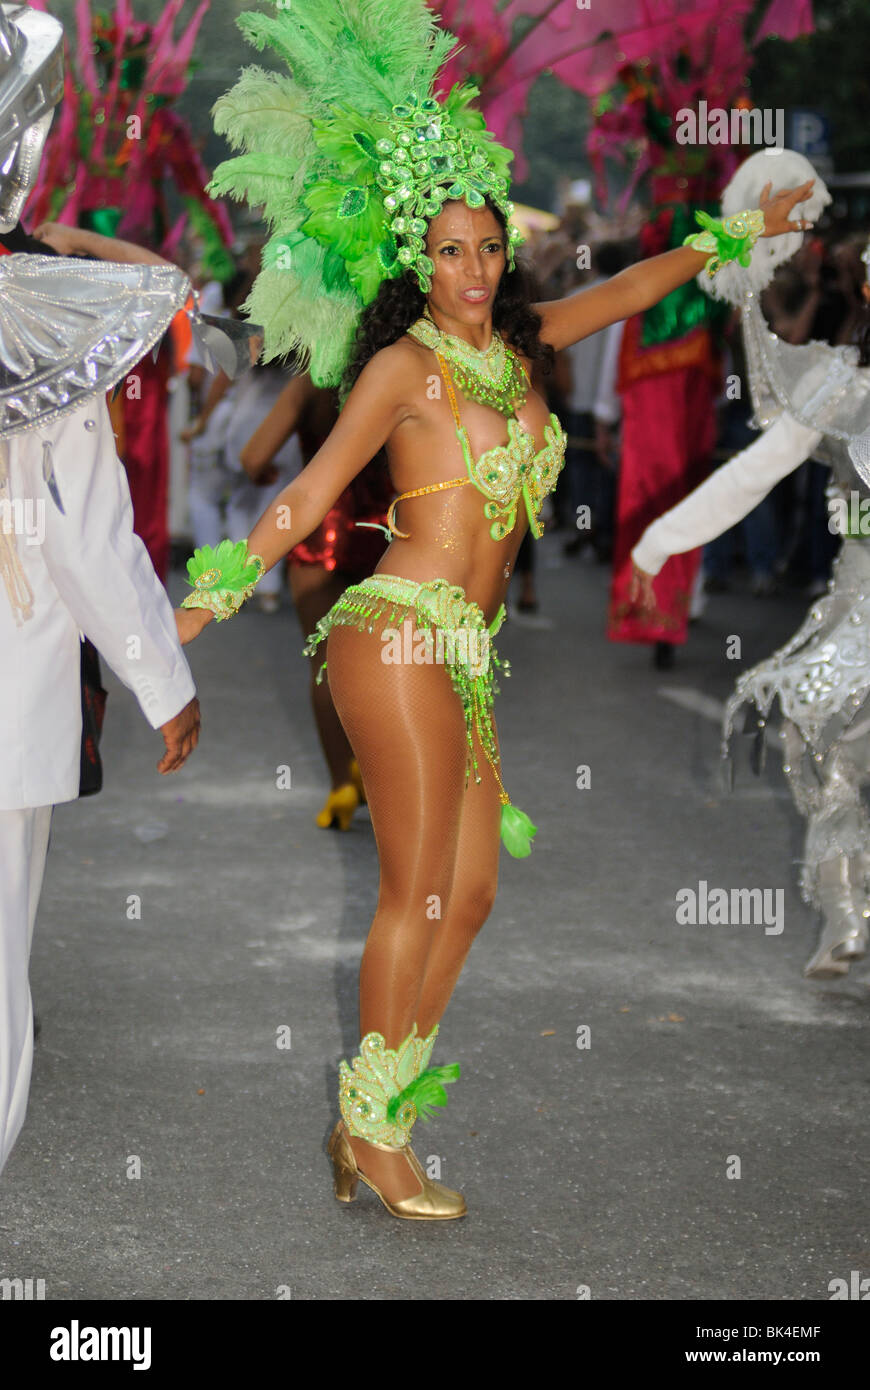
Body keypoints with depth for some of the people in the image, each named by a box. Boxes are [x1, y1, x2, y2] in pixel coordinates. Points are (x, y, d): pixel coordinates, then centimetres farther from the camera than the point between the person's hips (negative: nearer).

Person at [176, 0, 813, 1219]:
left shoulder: (515, 350, 14)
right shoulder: (404, 364, -5)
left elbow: (627, 292, 28)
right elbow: (307, 498, -7)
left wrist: (740, 233, 35)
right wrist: (205, 603, -11)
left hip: (464, 654, 8)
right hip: (401, 635, -8)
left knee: (469, 891, 6)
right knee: (418, 897, -7)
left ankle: (372, 1119, 13)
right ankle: (373, 1135, 3)